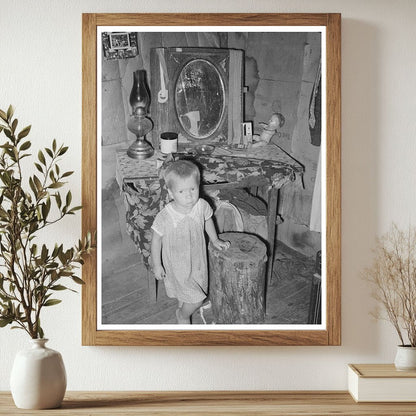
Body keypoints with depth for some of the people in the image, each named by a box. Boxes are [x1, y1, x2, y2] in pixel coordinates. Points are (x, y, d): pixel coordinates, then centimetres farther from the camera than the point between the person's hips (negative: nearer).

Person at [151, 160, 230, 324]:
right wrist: (156, 265, -8)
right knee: (196, 299, -2)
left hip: (198, 260, 4)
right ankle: (183, 315, 32)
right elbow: (156, 239, -14)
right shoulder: (165, 217, -30)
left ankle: (181, 310, 57)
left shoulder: (202, 206, -19)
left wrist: (215, 240, 11)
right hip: (177, 265, -4)